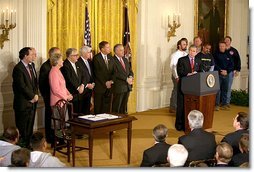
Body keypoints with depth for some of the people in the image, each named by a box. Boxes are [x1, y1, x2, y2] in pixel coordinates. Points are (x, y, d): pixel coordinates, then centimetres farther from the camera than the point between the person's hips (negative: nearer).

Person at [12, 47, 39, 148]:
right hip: (23, 103, -8)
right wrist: (32, 96, -11)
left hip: (31, 102, 8)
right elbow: (22, 86, -19)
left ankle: (27, 145, 24)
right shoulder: (18, 68, -14)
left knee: (29, 127, 13)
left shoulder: (29, 67, 13)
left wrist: (36, 94, 0)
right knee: (22, 128, 1)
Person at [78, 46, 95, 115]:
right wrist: (86, 85, -13)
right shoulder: (78, 62, -14)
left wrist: (93, 83, 4)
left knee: (87, 108, 11)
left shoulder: (89, 61, 13)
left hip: (89, 89, 8)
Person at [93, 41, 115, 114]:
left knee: (107, 107, 7)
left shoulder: (110, 58, 11)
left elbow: (113, 71, 11)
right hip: (100, 87, -5)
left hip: (109, 86, 5)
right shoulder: (96, 58, -8)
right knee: (98, 108, 1)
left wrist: (111, 81, -6)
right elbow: (97, 73, -11)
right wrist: (105, 83, -11)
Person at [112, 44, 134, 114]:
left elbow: (130, 71, 16)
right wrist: (126, 79, -18)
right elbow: (116, 74, -18)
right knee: (116, 107, 0)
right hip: (118, 87, -7)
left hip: (127, 87, 7)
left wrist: (130, 77, -6)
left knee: (124, 107, 13)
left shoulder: (125, 60, 16)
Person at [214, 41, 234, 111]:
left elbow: (231, 65, 9)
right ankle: (216, 105, -2)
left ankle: (224, 104, 14)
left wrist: (227, 71, -6)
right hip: (218, 75, -4)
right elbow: (214, 65, -5)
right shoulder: (216, 55, 1)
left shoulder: (228, 55, 12)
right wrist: (221, 71, -14)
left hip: (226, 75, 4)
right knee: (218, 90, -7)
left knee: (225, 90, 7)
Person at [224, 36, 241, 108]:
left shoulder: (234, 51, 8)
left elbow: (238, 61, 9)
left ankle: (227, 102, 10)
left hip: (230, 72, 1)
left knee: (228, 87, 4)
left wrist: (237, 70, 2)